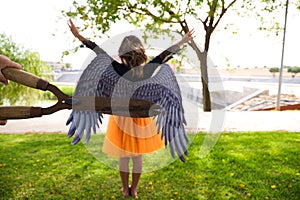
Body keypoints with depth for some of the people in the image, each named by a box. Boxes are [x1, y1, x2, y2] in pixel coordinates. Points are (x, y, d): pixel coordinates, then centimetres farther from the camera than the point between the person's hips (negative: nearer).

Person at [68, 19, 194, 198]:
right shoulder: (148, 69, -14)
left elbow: (101, 52, -16)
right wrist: (184, 41, 8)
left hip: (123, 118, -2)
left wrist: (79, 36, -9)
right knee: (138, 156, 16)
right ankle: (134, 189, 32)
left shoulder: (121, 70, -19)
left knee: (124, 157, 15)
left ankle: (125, 189, 32)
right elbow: (165, 54, -4)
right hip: (142, 118, 2)